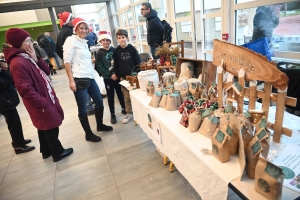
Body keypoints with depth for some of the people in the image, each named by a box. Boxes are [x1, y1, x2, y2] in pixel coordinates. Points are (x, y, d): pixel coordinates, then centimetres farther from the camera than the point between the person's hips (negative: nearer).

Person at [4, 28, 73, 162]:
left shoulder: (27, 57, 8)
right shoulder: (18, 63, -23)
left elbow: (46, 71, 7)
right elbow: (26, 90, -26)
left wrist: (36, 59, -8)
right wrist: (43, 103, -20)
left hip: (45, 98, 10)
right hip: (42, 104, -10)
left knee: (44, 127, 21)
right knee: (51, 128, 5)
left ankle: (46, 151, 38)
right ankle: (58, 153, 24)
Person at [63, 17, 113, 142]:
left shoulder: (84, 42, 18)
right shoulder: (71, 40, -5)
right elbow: (67, 61, -11)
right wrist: (71, 80, -17)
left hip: (90, 78, 8)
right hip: (79, 80, -8)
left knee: (99, 103, 16)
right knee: (83, 109, 3)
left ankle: (100, 125, 37)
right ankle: (88, 134, 18)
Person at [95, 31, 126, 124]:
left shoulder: (114, 50, 4)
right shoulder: (99, 53, -2)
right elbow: (99, 67, -8)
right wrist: (110, 75, -15)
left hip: (117, 76, 2)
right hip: (108, 78, -2)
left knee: (120, 93, 13)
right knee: (110, 96, 5)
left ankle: (124, 108, 32)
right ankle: (112, 114, 17)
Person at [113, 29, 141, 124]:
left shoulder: (132, 49, -2)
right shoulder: (116, 51, 2)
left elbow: (138, 62, -2)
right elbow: (116, 65, 7)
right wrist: (118, 76, 3)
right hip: (123, 77, 2)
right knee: (126, 96, 8)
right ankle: (129, 113, 20)